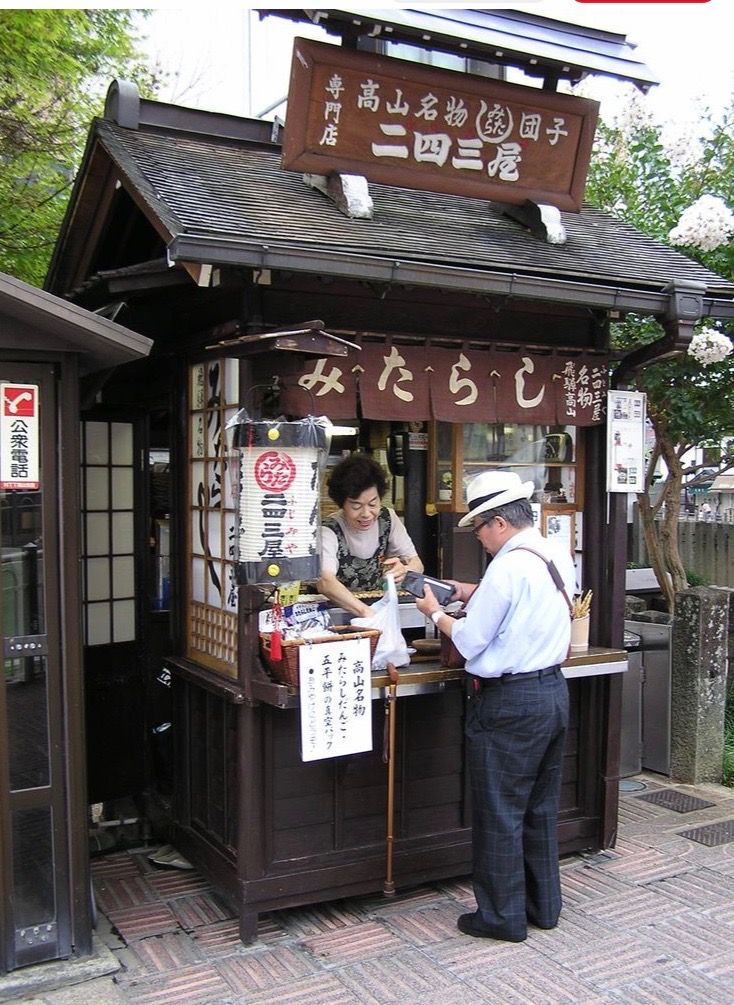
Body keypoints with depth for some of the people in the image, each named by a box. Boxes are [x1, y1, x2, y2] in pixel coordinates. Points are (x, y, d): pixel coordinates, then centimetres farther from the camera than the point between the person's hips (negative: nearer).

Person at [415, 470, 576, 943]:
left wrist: (436, 611, 2)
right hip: (554, 691, 9)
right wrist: (475, 594, 13)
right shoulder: (560, 556, 5)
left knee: (500, 813, 6)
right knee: (541, 808, 19)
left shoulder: (506, 568, -21)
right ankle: (544, 905, 32)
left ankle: (503, 916, 18)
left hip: (509, 704, -9)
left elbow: (471, 641, -14)